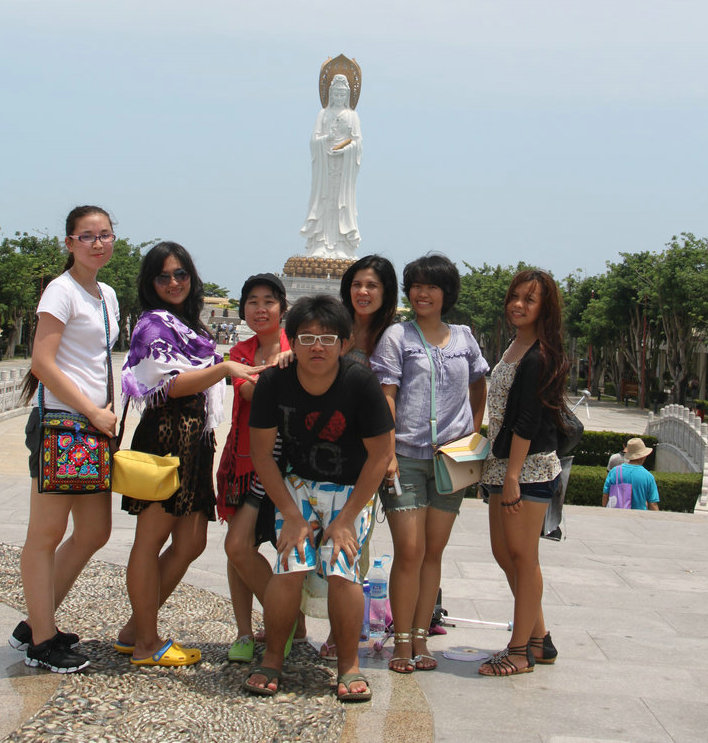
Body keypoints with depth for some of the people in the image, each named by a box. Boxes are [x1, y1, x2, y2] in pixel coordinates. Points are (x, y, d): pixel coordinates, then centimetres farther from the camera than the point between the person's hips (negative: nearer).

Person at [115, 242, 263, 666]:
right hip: (166, 436, -9)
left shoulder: (189, 327, 21)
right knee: (151, 539, -3)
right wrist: (224, 368, -25)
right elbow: (171, 385, -16)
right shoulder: (155, 324, -5)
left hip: (195, 441, 9)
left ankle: (135, 631, 16)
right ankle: (147, 644, 3)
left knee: (191, 543, 8)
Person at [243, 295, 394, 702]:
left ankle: (349, 665, 1)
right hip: (297, 483, 1)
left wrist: (346, 518, -13)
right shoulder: (275, 382, -15)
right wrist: (291, 514, -10)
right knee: (290, 568, -16)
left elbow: (381, 455, -13)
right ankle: (272, 661, 4)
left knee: (343, 571, -18)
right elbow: (262, 453, -4)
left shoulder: (360, 382, -21)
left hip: (352, 489, -1)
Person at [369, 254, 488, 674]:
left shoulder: (464, 338, 12)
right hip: (407, 455, -3)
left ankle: (421, 638, 14)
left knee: (434, 551, 7)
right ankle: (403, 643, 2)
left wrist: (475, 436, 14)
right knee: (409, 552, -7)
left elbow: (479, 388, 25)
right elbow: (385, 396, -4)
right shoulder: (397, 337, 2)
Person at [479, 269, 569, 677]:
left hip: (529, 467, -10)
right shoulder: (515, 347, 15)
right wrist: (501, 471, 18)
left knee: (522, 555, -2)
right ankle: (539, 639, 24)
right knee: (504, 552, 13)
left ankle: (522, 650, 8)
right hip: (503, 463, 10)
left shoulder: (539, 357, -14)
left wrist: (512, 476, -20)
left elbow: (527, 422, -18)